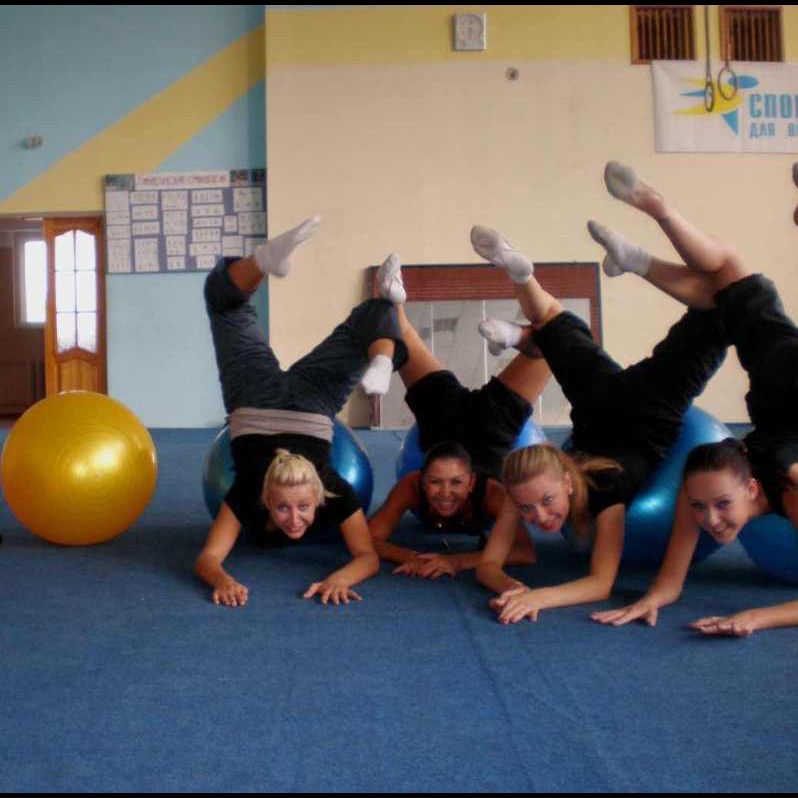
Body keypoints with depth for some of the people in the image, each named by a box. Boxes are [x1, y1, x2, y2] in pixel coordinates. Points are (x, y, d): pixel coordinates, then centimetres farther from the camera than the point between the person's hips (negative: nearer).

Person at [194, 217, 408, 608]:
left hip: (311, 404, -1)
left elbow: (369, 558, -34)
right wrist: (222, 579, -58)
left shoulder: (336, 495, -35)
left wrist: (341, 578, -53)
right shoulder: (247, 498, -35)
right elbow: (207, 558, -37)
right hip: (255, 403, 1)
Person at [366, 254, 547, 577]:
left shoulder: (490, 493, -42)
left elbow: (527, 553, -48)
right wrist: (410, 557, -55)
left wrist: (459, 561, -58)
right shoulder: (410, 487, -38)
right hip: (445, 425, 1)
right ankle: (395, 302, 19)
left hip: (488, 432, 0)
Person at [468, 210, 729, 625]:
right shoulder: (525, 490, -33)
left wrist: (539, 597, -62)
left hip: (650, 409, -2)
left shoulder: (605, 488, -43)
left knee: (714, 323, 9)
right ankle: (519, 271, 34)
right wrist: (511, 587, -53)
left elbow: (601, 583, -45)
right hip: (598, 407, 3)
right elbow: (487, 564, -30)